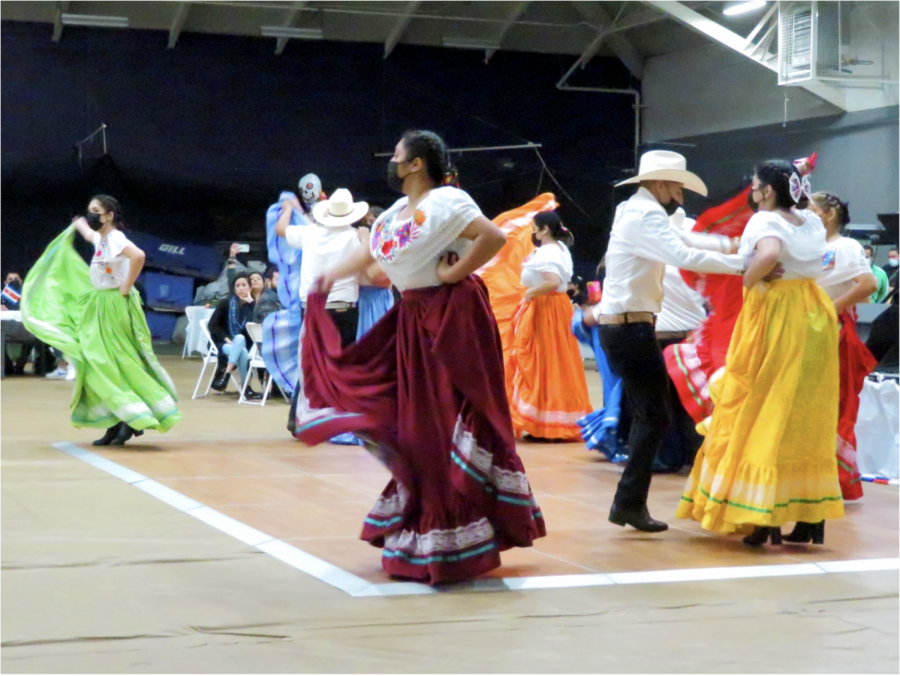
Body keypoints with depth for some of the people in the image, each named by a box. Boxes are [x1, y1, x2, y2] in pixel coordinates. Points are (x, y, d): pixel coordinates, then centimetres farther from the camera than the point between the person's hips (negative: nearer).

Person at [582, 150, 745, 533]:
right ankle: (630, 502, -6)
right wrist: (743, 263, -27)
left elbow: (682, 239, 21)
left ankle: (630, 501, 15)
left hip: (618, 326, 10)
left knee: (646, 414, 13)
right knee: (655, 416, -7)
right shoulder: (646, 216, -15)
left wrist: (729, 243, 9)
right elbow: (685, 256, -28)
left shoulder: (635, 211, 17)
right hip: (631, 328, -10)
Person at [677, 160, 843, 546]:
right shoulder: (811, 222, 9)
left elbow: (769, 254, -32)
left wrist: (750, 280, -14)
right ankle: (811, 514, 13)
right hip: (812, 315, 7)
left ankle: (761, 518, -1)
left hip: (774, 314, -7)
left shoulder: (764, 221, -12)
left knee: (760, 412, 0)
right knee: (806, 417, 11)